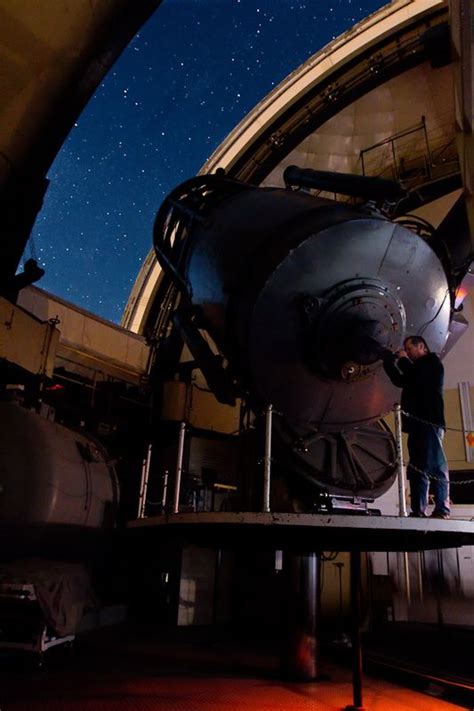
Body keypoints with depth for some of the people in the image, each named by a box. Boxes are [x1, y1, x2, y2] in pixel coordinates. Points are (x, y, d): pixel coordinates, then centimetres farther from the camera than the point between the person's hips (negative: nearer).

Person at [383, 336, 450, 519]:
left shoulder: (432, 362, 5)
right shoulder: (418, 368, 28)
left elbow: (418, 378, -12)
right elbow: (400, 380, 31)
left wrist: (403, 360, 2)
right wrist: (389, 362, 19)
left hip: (430, 422, -9)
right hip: (417, 423, 9)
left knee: (435, 465, -15)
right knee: (417, 467, 1)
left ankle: (442, 510, -18)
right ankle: (418, 510, -1)